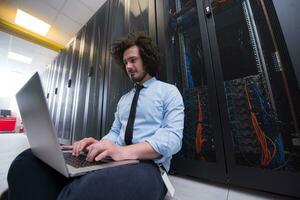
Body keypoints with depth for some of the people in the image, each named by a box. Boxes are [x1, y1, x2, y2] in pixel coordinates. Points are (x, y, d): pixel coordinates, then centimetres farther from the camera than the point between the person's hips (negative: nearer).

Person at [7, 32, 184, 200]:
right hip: (113, 160, 5)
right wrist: (99, 145, -7)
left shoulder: (169, 92, 2)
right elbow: (114, 132, 16)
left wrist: (124, 151, -24)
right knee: (29, 161, -14)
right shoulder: (124, 99, 19)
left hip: (147, 166, -4)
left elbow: (172, 137, -12)